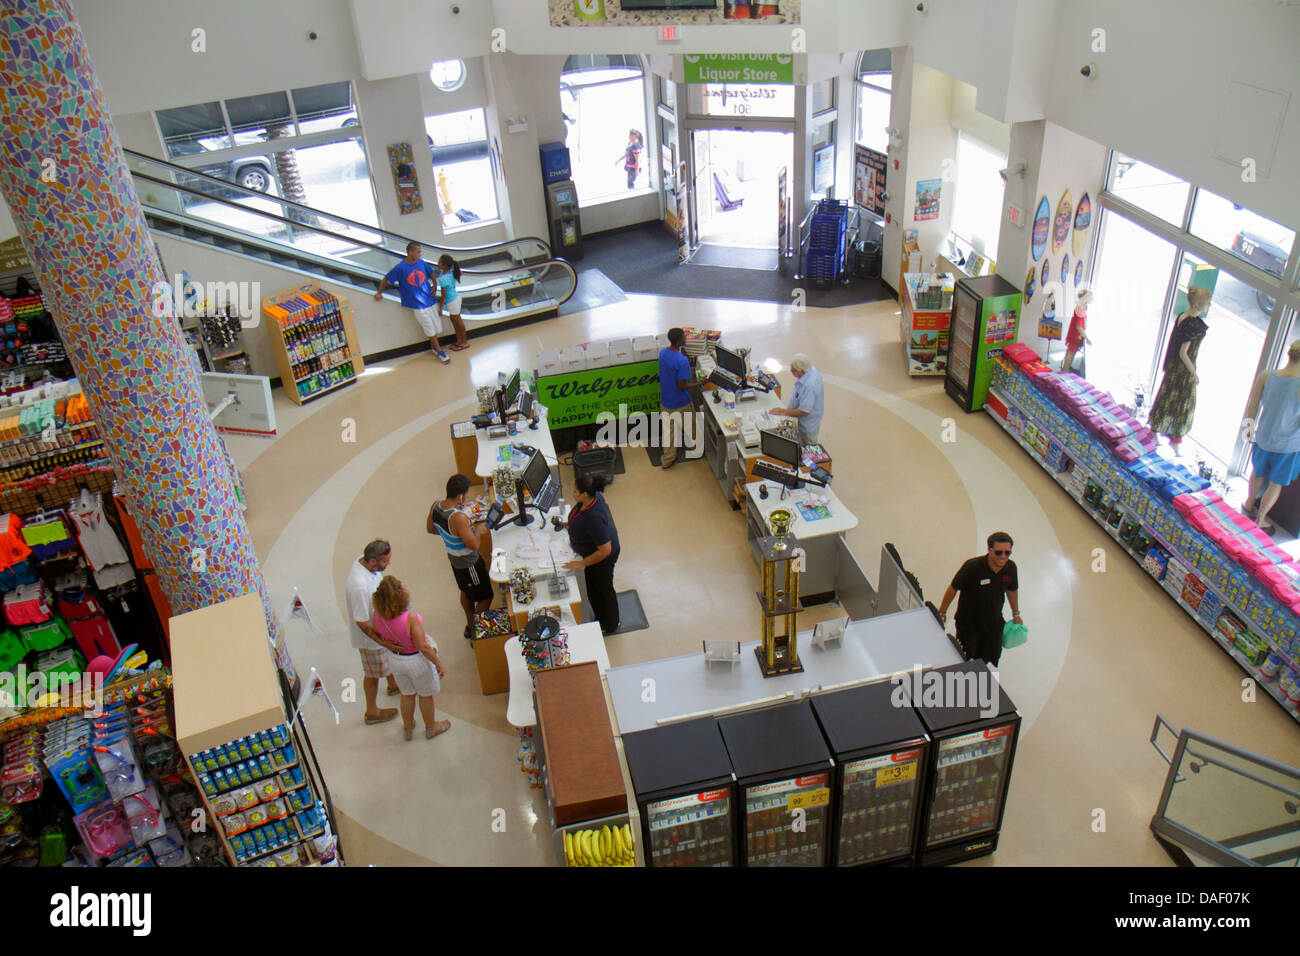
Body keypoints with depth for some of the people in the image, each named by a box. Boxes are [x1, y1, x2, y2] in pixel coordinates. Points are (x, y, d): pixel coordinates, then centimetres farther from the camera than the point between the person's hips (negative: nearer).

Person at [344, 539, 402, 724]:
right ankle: (371, 712, 37)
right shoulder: (359, 586, -41)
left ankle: (393, 684, 60)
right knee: (373, 674, 14)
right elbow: (362, 622, -32)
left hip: (383, 625, 9)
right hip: (370, 635, -8)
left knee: (390, 656, 32)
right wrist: (382, 641, -33)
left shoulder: (364, 561, -15)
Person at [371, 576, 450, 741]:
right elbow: (423, 647, -26)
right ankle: (431, 728, 44)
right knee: (425, 695, 22)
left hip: (394, 658, 5)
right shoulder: (410, 619, -35)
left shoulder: (378, 615, -20)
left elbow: (378, 635, 0)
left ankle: (407, 728, 48)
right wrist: (438, 664, -13)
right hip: (416, 660, -5)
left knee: (407, 694, 29)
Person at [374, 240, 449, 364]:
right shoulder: (400, 268, -13)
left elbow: (432, 272, 20)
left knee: (436, 326, 12)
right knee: (430, 329, -1)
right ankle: (439, 352, 10)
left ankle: (433, 346, 35)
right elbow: (386, 279, -1)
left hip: (430, 301, 5)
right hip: (417, 305, -5)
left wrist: (434, 285, 10)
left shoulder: (421, 263, 0)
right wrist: (379, 293, 7)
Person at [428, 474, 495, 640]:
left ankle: (469, 625, 49)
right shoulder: (458, 518, -37)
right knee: (485, 597, 11)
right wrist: (476, 528, -15)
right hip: (469, 562, -9)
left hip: (453, 557, 9)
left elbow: (430, 529, 7)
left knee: (466, 592, 30)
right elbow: (474, 545, -31)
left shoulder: (435, 506, -12)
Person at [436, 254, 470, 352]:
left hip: (451, 301, -8)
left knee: (457, 321, 9)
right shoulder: (451, 272, -8)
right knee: (453, 320, 21)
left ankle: (464, 342, 25)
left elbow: (443, 295, -23)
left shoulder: (443, 279, -30)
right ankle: (459, 341, 34)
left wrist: (440, 309, -14)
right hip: (456, 296, 8)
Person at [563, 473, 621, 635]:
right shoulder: (594, 496, -17)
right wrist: (571, 523, 13)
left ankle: (610, 626, 44)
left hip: (602, 558, -8)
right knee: (591, 586, 27)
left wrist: (581, 564, -28)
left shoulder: (594, 518, -43)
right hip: (592, 551, 8)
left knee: (604, 588, 17)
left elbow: (605, 550, -35)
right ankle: (600, 617, 52)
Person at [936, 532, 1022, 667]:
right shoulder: (973, 566, -28)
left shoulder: (1010, 567, -12)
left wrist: (1016, 614, 21)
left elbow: (1012, 590, 10)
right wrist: (942, 613, -5)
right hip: (968, 623, -4)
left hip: (994, 623, 4)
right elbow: (953, 588, -15)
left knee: (992, 658, 15)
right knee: (963, 661, 7)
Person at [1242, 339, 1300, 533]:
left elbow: (1252, 405, -3)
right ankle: (1260, 520, 28)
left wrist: (1250, 425, 14)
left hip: (1263, 437, 4)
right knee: (1276, 484, 17)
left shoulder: (1265, 377, -15)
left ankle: (1249, 504, 51)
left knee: (1258, 473, 29)